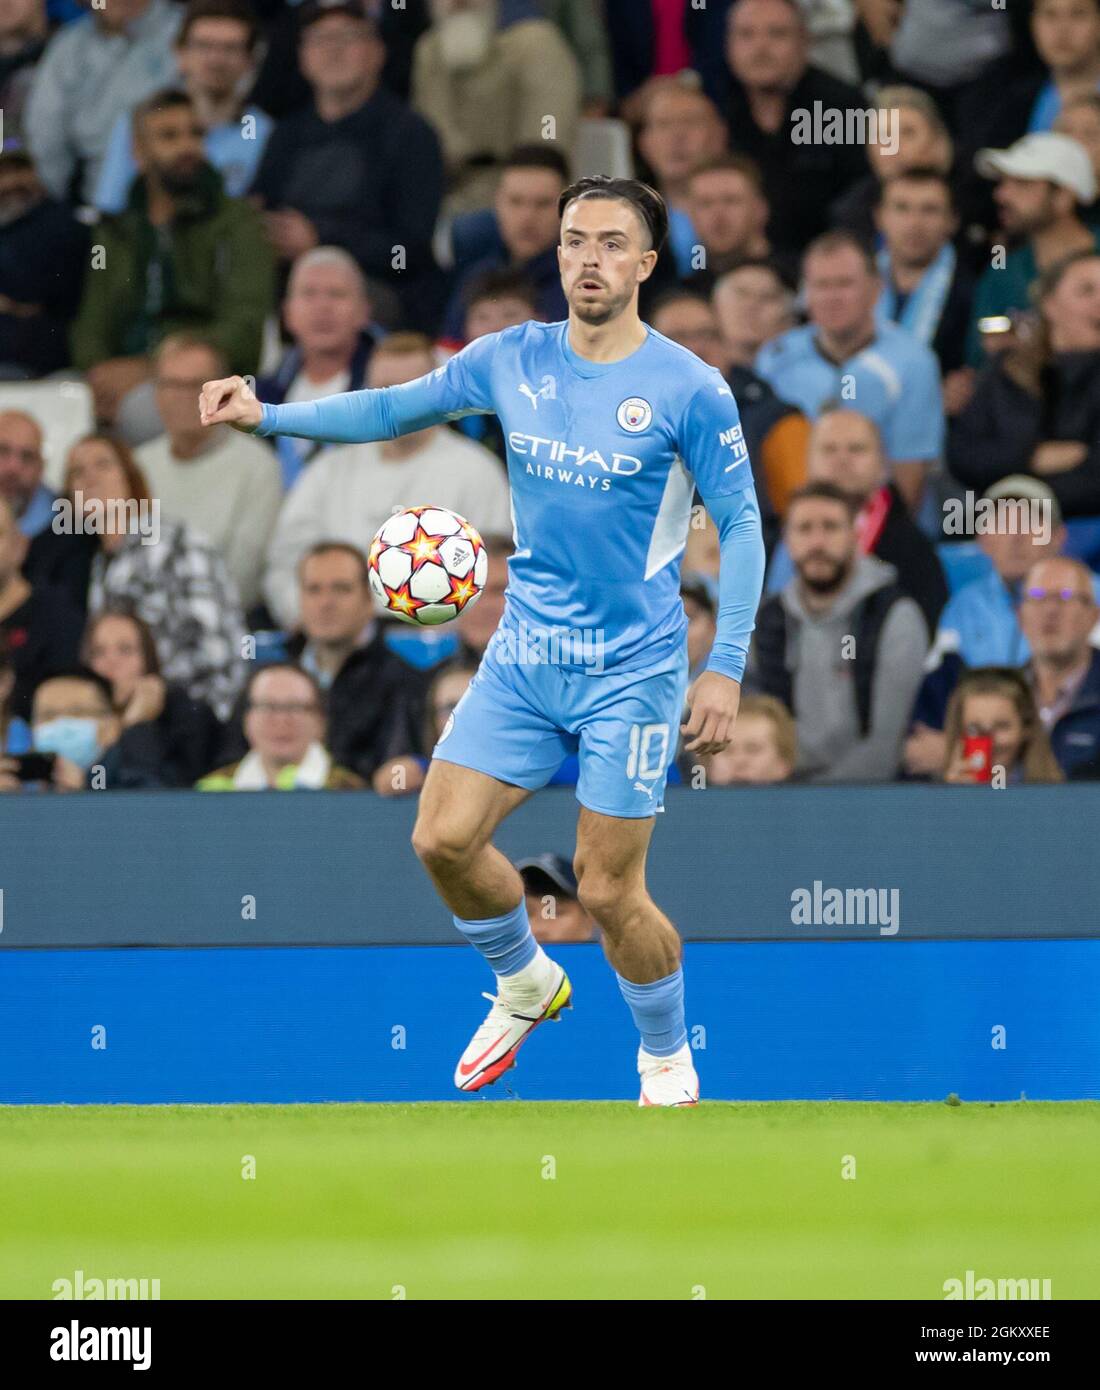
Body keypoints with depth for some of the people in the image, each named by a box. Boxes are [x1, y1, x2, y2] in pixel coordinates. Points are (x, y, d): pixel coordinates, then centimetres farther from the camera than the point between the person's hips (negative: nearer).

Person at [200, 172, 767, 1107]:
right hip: (524, 653, 5)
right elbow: (396, 408, 14)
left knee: (608, 889, -5)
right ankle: (526, 986, 25)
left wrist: (727, 668, -13)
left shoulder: (689, 390, -11)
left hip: (631, 669, -5)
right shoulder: (513, 361, 2)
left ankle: (668, 1064, 20)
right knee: (444, 839, -4)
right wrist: (267, 415, 3)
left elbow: (741, 524, -6)